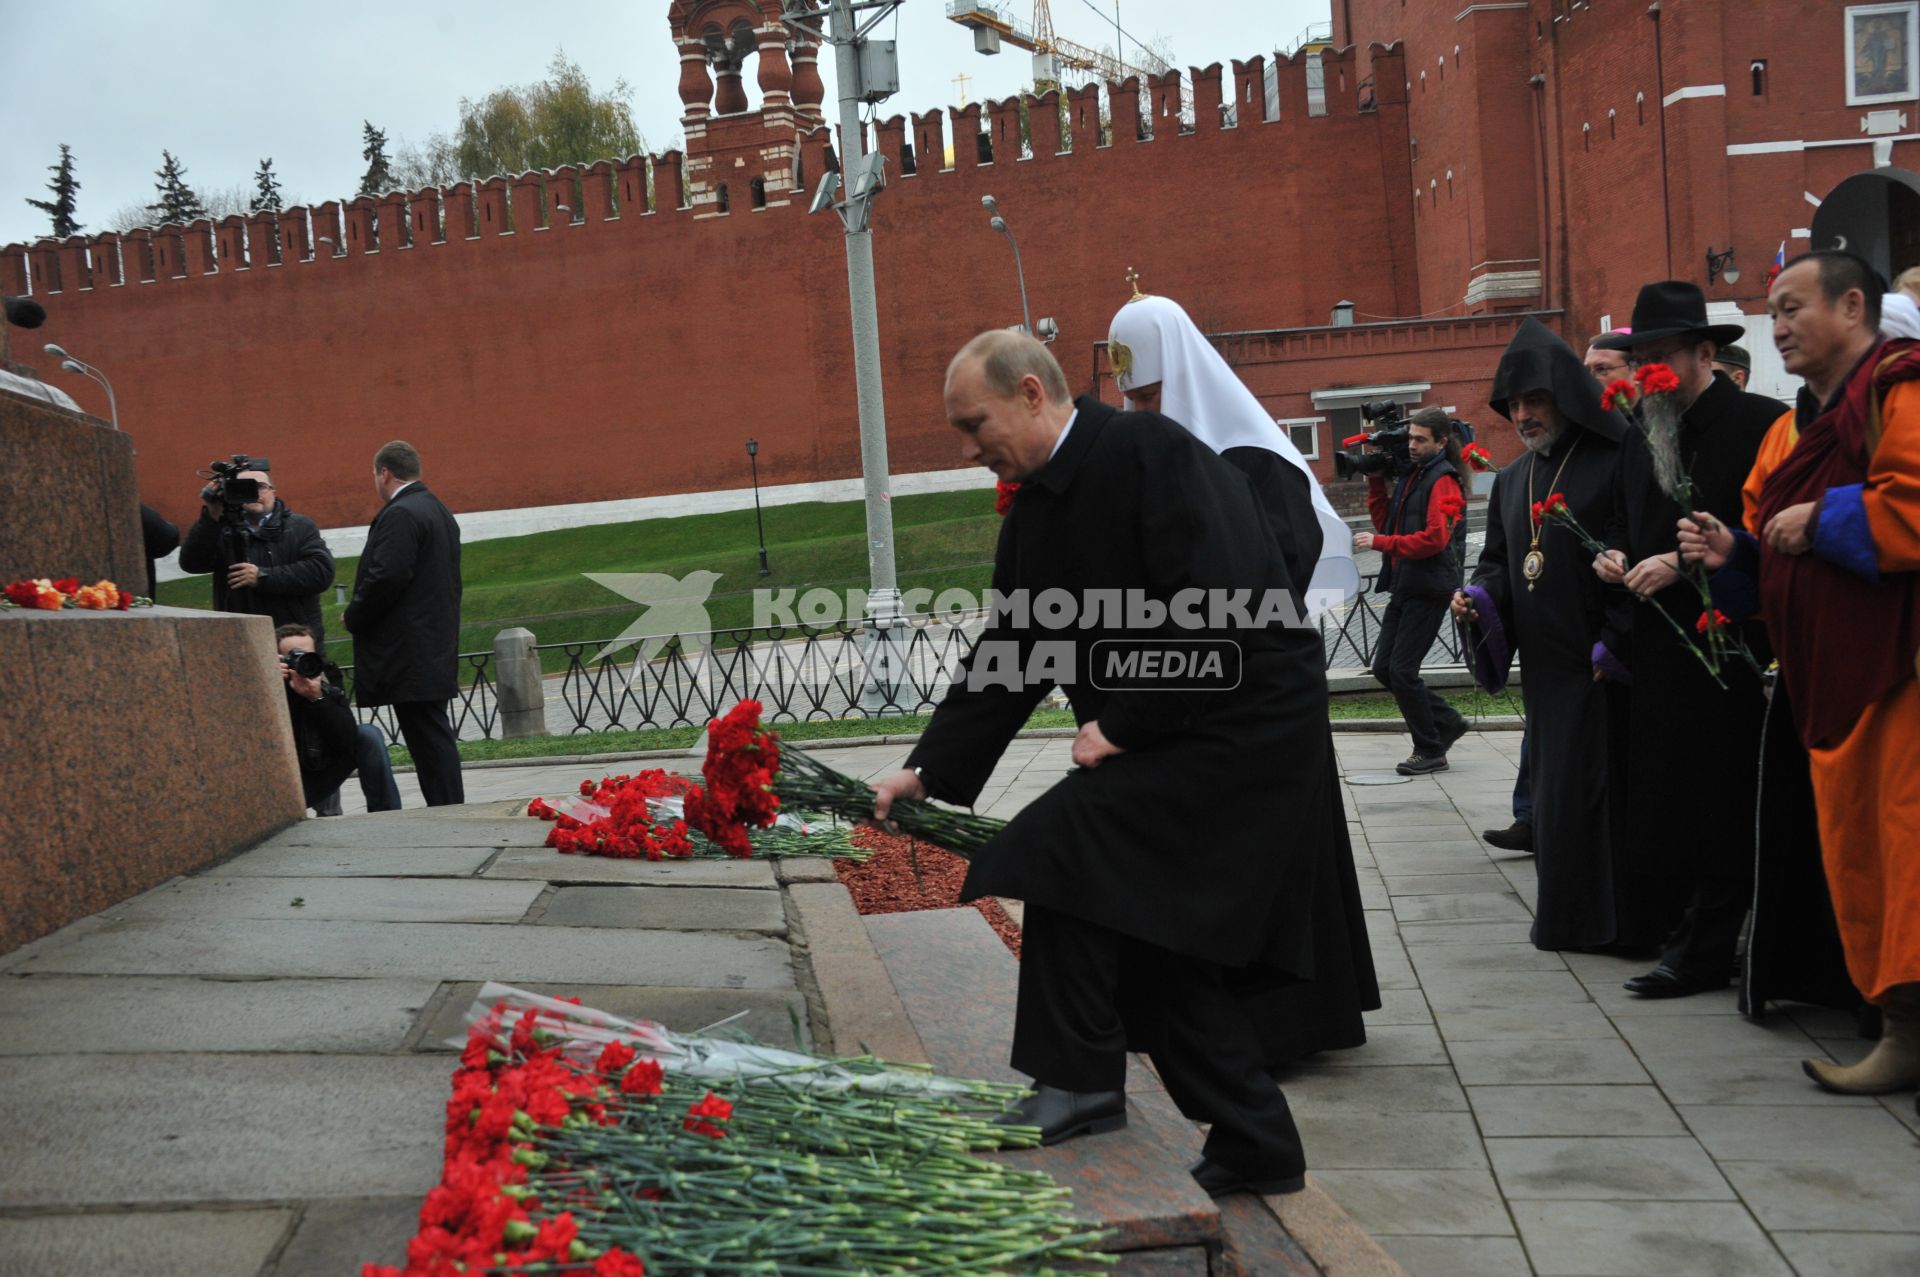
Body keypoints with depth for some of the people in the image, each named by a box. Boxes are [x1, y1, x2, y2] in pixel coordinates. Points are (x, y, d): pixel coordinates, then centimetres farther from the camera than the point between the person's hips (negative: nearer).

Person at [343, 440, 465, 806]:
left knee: (427, 735, -7)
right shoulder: (440, 512, 17)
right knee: (433, 734, 12)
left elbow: (386, 577, -21)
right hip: (436, 647, 10)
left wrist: (353, 618, -6)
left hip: (409, 653, -10)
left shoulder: (400, 515, -13)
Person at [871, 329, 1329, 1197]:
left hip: (1244, 726, -9)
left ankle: (1078, 1082, -5)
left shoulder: (1153, 454, -17)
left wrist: (1119, 724, -18)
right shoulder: (1035, 513, 10)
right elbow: (1006, 657, 13)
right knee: (1156, 940, 10)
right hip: (1158, 737, 9)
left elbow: (1214, 612, -24)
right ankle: (1253, 1148, 24)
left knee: (1065, 845, -19)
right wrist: (927, 772, 8)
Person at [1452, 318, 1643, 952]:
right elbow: (1497, 561, 19)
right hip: (1544, 666, 7)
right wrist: (1478, 598, -3)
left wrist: (1613, 644, -16)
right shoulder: (1512, 481, 15)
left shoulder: (1615, 464, -7)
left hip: (1603, 667, -6)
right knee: (1555, 791, 11)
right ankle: (1568, 917, 20)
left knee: (1598, 790, -5)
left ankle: (1614, 918, 5)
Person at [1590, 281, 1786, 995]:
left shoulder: (1759, 422, -8)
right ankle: (1665, 922, 18)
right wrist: (1616, 552, 4)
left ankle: (1706, 950, 7)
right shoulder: (1641, 432, 14)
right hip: (1655, 643, 7)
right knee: (1656, 791, 7)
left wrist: (1680, 562, -17)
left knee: (1718, 796, -1)